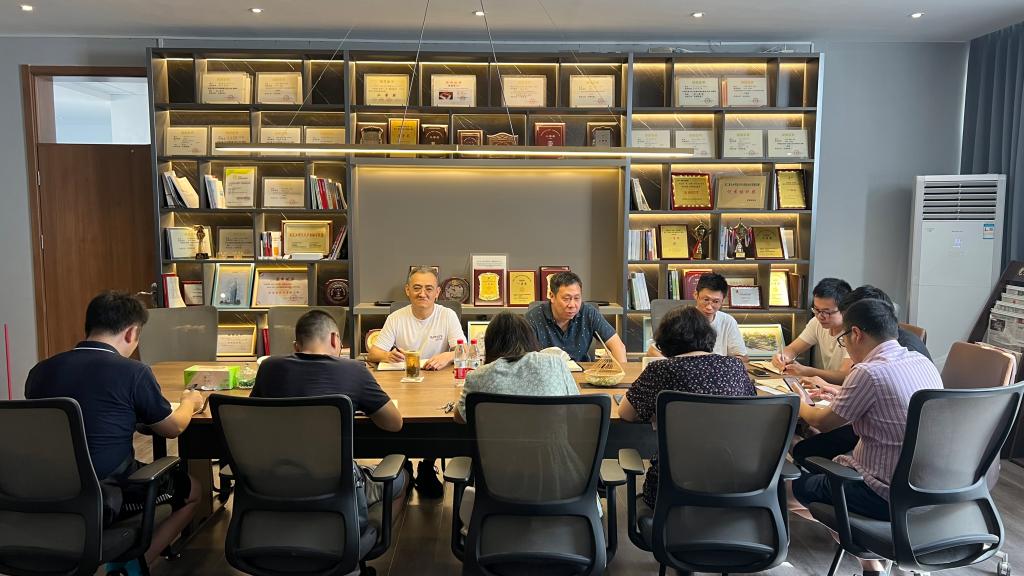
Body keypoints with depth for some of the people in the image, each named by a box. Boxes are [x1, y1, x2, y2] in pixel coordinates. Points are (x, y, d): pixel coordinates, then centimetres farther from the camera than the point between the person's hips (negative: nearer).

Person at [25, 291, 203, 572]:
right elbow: (173, 428, 0)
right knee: (191, 489, 18)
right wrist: (190, 402, 21)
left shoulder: (40, 371, 0)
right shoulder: (133, 372, -16)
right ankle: (131, 565, 12)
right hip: (102, 501, -6)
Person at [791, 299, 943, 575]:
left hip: (893, 497, -7)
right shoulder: (922, 362, 1)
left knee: (802, 484, 13)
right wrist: (842, 394, 24)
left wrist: (797, 404, 12)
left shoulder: (868, 373, -22)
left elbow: (823, 422, -8)